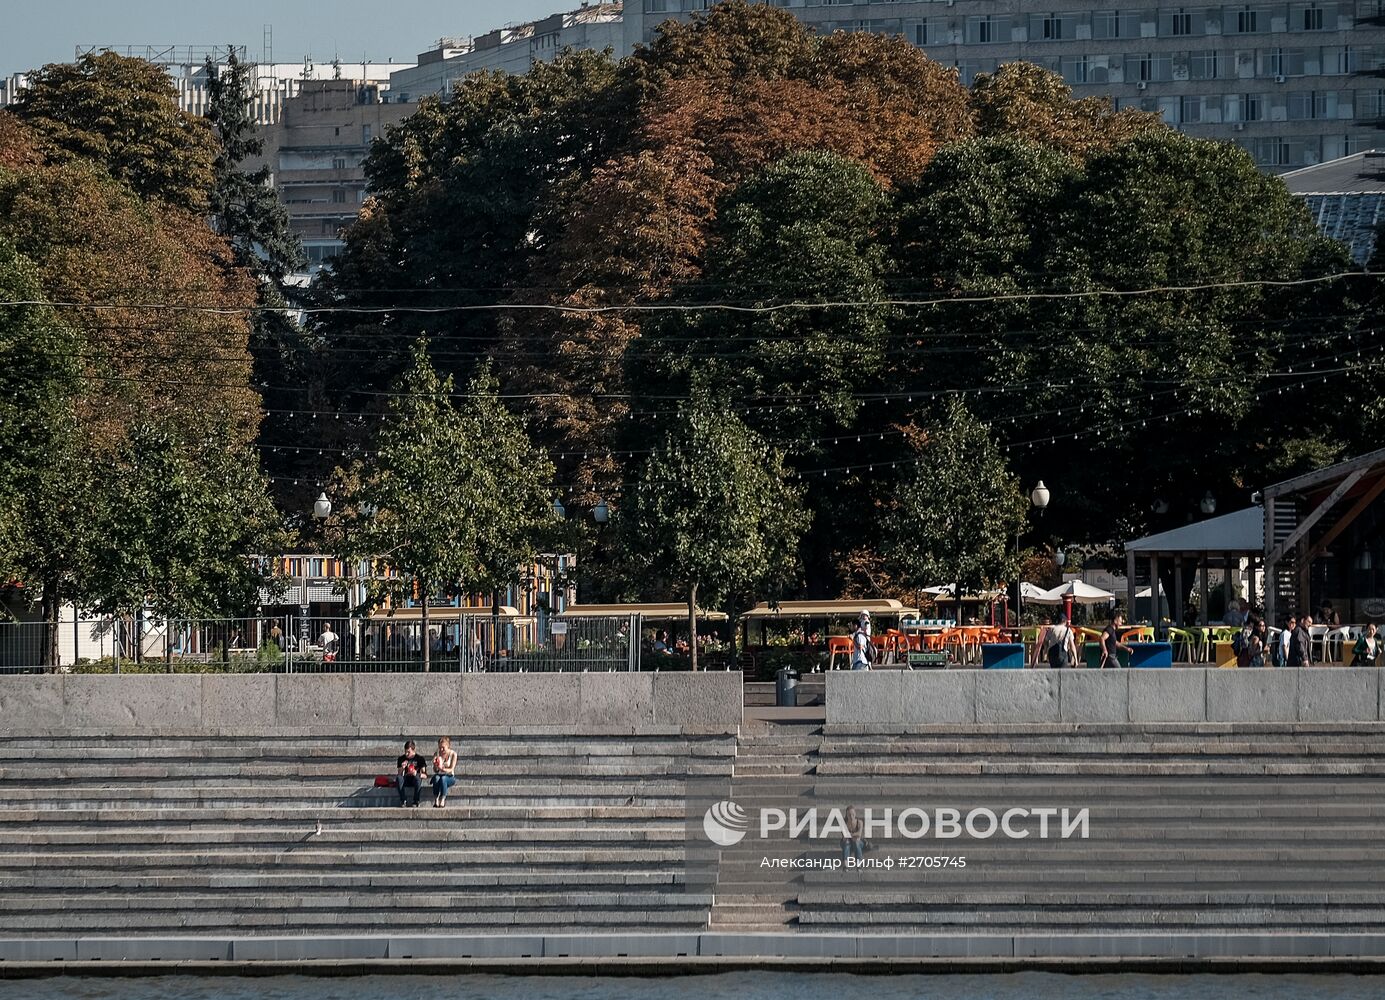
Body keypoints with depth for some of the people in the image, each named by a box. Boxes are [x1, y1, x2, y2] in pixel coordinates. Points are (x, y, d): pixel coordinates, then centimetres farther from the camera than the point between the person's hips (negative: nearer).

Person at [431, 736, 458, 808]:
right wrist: (435, 766, -25)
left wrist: (443, 769, -32)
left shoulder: (453, 754, -5)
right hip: (439, 775, 2)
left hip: (450, 777, -2)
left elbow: (451, 769, -13)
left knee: (443, 778, -37)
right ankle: (436, 801, -40)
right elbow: (435, 771, -1)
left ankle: (442, 801, -43)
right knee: (436, 778, -34)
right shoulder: (436, 754, 2)